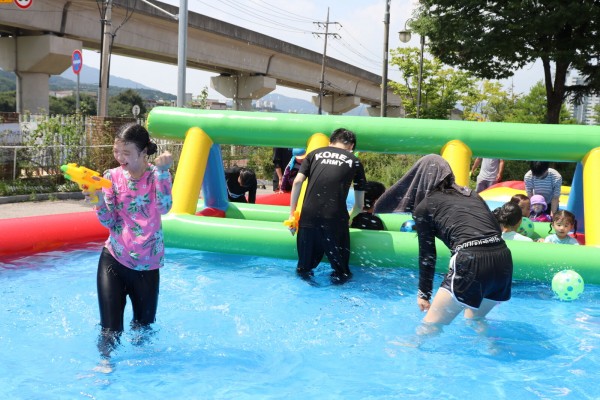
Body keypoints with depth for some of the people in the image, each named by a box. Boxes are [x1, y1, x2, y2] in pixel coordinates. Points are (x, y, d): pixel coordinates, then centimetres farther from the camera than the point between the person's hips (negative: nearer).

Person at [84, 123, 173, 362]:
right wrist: (98, 200, -25)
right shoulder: (112, 176, -2)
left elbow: (164, 208, -23)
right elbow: (109, 222, -7)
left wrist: (162, 172, -27)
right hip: (114, 261, 0)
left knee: (144, 330, 19)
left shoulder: (157, 175, -5)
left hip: (147, 265, 0)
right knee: (110, 330, -10)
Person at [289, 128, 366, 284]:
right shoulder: (355, 162, 17)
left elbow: (297, 182, 7)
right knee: (340, 269, 11)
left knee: (305, 267, 16)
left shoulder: (315, 153, 20)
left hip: (308, 216, 2)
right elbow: (359, 205, 20)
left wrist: (292, 213, 14)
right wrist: (349, 217, 40)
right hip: (335, 218, -2)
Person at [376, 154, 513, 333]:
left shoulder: (424, 206, 11)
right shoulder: (472, 194, 25)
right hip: (504, 258, 6)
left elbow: (427, 255, 12)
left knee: (431, 325, 4)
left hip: (471, 262, -6)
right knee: (475, 320, 29)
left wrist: (423, 293, 21)